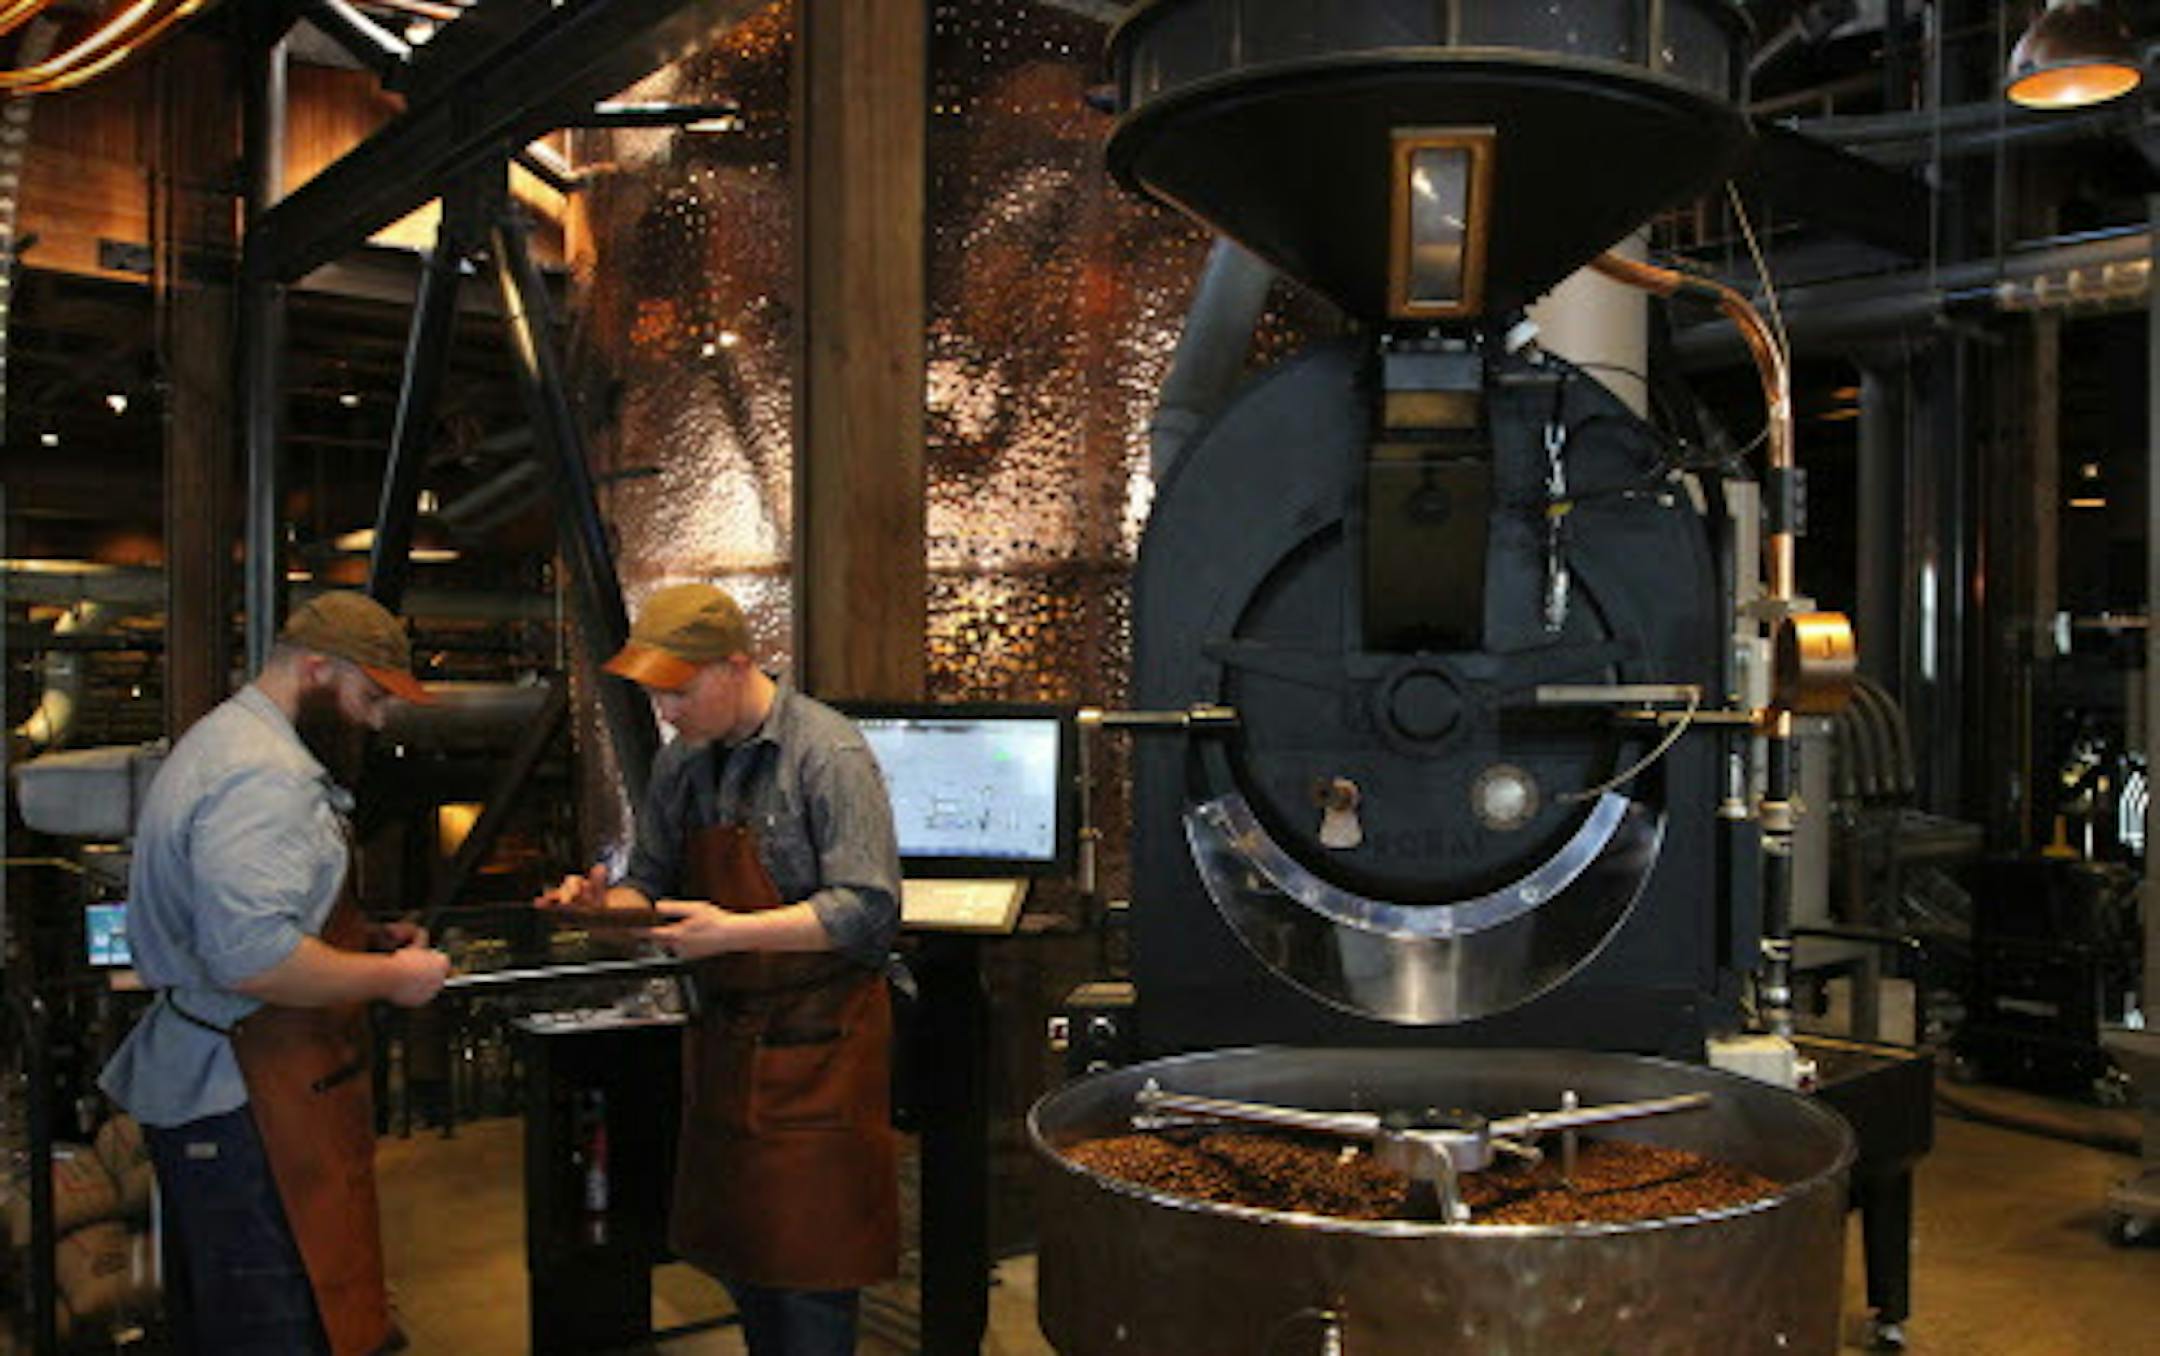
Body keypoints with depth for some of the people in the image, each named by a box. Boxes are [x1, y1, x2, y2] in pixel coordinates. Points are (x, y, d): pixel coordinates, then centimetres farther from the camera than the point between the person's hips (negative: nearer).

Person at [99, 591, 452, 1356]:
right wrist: (389, 977, -17)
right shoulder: (265, 777, -20)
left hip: (198, 1084, 11)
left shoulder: (224, 741, 16)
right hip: (250, 1112, -11)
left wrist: (367, 940, 14)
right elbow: (253, 960, -31)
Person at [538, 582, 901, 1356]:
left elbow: (868, 909, -20)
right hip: (723, 1037, 7)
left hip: (813, 1044, -7)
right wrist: (606, 902, -4)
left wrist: (731, 931, -26)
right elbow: (651, 880, 19)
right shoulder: (682, 763, 8)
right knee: (736, 1259, 15)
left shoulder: (829, 753, -14)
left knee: (807, 1267, 0)